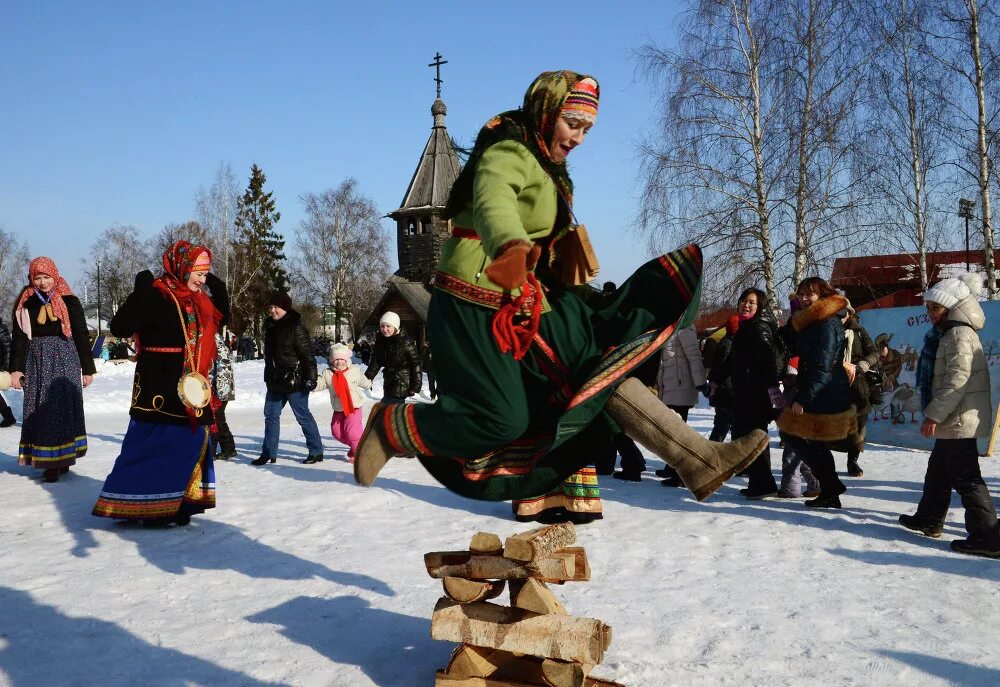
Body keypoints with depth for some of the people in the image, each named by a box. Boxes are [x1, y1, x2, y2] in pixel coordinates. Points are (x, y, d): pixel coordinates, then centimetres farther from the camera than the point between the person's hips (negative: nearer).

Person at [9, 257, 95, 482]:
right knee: (40, 410, 0)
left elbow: (81, 335, 4)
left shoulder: (69, 302, 1)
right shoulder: (25, 303, 6)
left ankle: (61, 459, 6)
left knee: (64, 408, -1)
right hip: (37, 362, 2)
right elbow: (19, 337, 4)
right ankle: (49, 461, 4)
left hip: (65, 362, -2)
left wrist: (88, 369, 4)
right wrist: (16, 368, -5)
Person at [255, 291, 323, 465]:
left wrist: (310, 377, -20)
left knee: (302, 415, -2)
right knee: (271, 415, 9)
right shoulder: (270, 326, 11)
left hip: (294, 381, -8)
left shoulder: (296, 327, -13)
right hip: (275, 381, 8)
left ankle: (316, 452, 8)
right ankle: (269, 453, 17)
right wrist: (268, 376, 24)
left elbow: (307, 353, -16)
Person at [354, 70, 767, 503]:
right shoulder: (509, 153, -14)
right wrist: (510, 247, -59)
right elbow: (493, 205, -38)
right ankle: (389, 424, 9)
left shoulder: (546, 166, 18)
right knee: (501, 420, -13)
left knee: (601, 365, -1)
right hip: (477, 305, -9)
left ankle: (700, 460, -2)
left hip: (522, 305, 9)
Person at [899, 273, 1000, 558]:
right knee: (938, 470, 21)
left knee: (965, 477, -9)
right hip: (954, 420, 11)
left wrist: (934, 414, -22)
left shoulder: (959, 334, -15)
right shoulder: (948, 333, 18)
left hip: (959, 419, -11)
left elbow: (957, 379, -23)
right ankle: (929, 519, 34)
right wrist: (936, 414, 22)